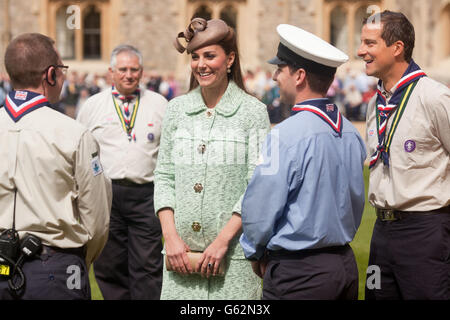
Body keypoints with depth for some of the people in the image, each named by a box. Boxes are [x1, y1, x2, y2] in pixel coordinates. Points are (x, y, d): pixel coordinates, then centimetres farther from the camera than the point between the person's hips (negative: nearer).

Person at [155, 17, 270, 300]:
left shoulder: (253, 112, -1)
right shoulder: (177, 109, 10)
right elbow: (164, 177, 10)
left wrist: (223, 239, -12)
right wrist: (170, 236, -2)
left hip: (234, 254, -3)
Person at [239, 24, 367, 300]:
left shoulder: (287, 135, -18)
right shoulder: (351, 133, 4)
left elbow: (260, 206, -13)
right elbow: (356, 202, 12)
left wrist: (256, 253, 4)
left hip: (299, 276, -7)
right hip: (346, 264, 7)